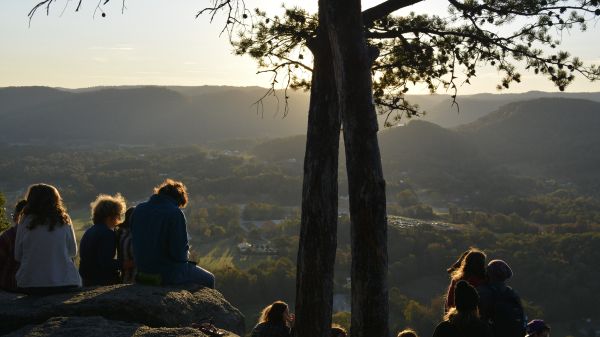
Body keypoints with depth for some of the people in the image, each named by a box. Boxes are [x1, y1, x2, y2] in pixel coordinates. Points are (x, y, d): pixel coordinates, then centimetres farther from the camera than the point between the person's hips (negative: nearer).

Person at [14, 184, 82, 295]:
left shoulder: (25, 223, -1)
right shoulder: (64, 221, 0)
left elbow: (18, 256, 6)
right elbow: (73, 252, 8)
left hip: (29, 286, 1)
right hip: (64, 284, -1)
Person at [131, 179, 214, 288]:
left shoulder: (139, 209, 1)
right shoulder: (175, 213, -18)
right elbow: (179, 253, -21)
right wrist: (186, 254, 1)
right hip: (169, 274, -7)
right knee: (209, 279, 16)